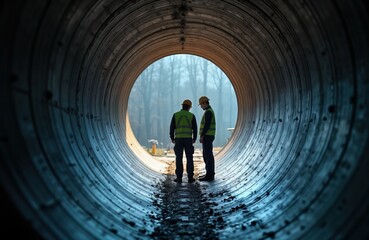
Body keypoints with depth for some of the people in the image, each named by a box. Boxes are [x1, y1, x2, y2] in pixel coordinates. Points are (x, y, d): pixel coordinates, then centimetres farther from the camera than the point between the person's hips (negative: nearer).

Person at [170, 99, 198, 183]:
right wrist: (194, 139, 16)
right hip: (188, 139, 0)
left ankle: (179, 177, 1)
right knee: (189, 158, 6)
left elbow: (172, 127, 1)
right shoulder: (191, 115, 1)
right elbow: (195, 128, 1)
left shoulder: (175, 115, 2)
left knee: (179, 159, 3)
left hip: (178, 139, 0)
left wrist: (172, 138, 13)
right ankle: (190, 177, 4)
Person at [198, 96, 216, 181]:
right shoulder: (210, 112, 20)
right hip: (208, 136, 11)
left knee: (208, 155, -9)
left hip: (207, 136, -11)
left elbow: (207, 125, -22)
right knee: (208, 155, 12)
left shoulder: (208, 112, -15)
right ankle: (210, 174, 15)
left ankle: (209, 175, -7)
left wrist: (201, 136, -22)